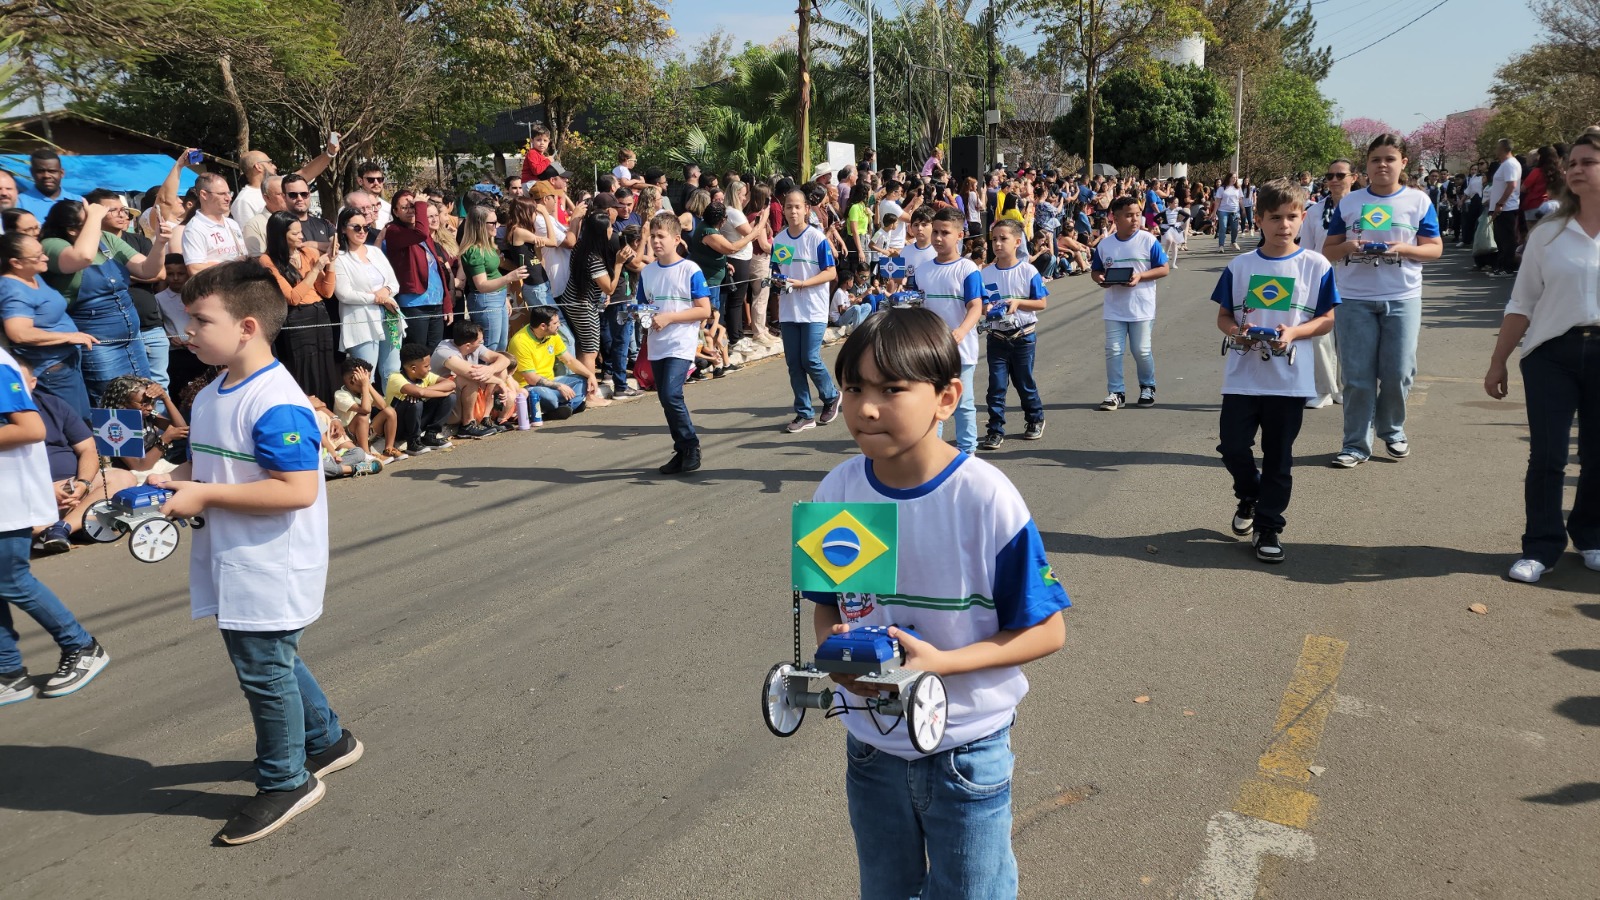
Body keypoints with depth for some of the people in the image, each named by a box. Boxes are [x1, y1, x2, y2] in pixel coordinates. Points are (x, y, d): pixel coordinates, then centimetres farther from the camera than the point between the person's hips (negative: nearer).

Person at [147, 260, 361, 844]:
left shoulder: (276, 405, -23)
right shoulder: (211, 398, 8)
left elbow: (297, 490, -29)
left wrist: (205, 496, -25)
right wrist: (176, 480, 1)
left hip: (271, 572, -10)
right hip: (235, 569, 10)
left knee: (264, 671, 4)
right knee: (274, 663, 22)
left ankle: (284, 781, 23)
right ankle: (327, 740, 41)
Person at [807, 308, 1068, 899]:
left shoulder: (987, 500, -22)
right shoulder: (836, 493, -10)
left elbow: (1046, 632, -15)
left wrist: (940, 661, -26)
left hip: (967, 750, -3)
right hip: (871, 744, 4)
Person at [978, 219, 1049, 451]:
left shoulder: (1028, 271, -7)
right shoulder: (985, 273, -1)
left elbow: (1042, 302, -6)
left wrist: (1017, 302, -19)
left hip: (1023, 336, -2)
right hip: (997, 337, 2)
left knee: (1024, 382, 12)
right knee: (996, 385, 0)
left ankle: (1035, 419, 34)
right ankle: (995, 430, 4)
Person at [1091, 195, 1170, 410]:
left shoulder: (1148, 240, -5)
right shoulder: (1104, 244, 3)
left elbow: (1163, 269, -3)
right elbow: (1095, 270, 13)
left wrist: (1140, 276, -18)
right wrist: (1100, 279, -10)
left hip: (1142, 309, -2)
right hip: (1114, 309, 2)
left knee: (1142, 351, 5)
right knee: (1113, 351, 1)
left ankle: (1147, 388, 26)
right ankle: (1115, 393, 11)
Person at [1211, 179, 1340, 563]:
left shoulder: (1316, 266, -1)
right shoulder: (1240, 266, 3)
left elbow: (1327, 319, 1)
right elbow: (1223, 316, 8)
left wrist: (1294, 332, -17)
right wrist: (1236, 330, -14)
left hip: (1290, 379, -1)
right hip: (1242, 376, 1)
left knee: (1278, 457, 6)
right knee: (1232, 446, 1)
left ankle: (1268, 527, 19)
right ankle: (1249, 495, 32)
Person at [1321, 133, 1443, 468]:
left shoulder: (1418, 201, 5)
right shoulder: (1349, 202, 7)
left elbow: (1435, 248, 3)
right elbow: (1328, 251, 9)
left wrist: (1403, 249, -15)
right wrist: (1347, 247, -13)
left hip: (1403, 298, 0)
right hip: (1355, 299, 0)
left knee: (1397, 372, 3)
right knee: (1357, 375, 0)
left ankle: (1392, 430, 26)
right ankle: (1356, 444, 7)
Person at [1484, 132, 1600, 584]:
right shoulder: (1548, 233, 3)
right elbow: (1522, 304, 6)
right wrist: (1497, 362, 5)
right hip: (1552, 354, 0)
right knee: (1546, 457, -1)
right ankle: (1541, 547, 9)